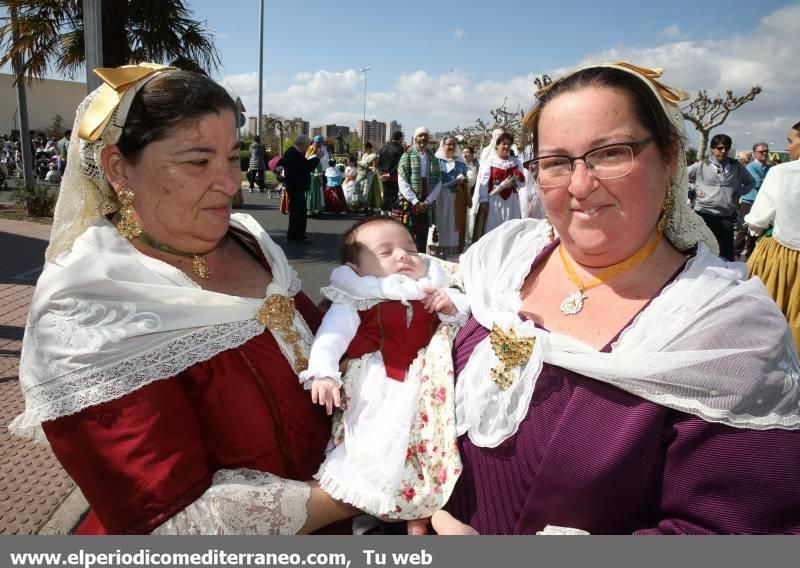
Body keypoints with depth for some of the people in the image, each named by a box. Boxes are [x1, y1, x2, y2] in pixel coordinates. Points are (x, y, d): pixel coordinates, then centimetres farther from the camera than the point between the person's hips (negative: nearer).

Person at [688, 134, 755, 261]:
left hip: (727, 216, 2)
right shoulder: (701, 166, 0)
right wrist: (694, 188, -2)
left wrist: (739, 193, 5)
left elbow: (751, 182, 21)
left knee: (727, 251, 4)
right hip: (704, 214, -2)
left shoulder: (737, 166, 8)